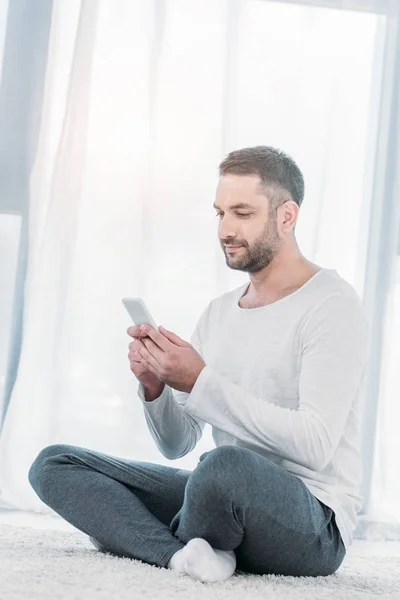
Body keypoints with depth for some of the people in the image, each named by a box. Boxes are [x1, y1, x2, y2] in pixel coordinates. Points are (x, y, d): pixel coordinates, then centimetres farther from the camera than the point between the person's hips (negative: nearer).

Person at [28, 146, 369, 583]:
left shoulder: (332, 304, -9)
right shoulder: (218, 312, 14)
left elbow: (315, 445, -22)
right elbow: (176, 445, 13)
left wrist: (201, 381, -22)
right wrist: (154, 386, -9)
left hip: (312, 520, -7)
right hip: (227, 494, 8)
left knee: (225, 465, -42)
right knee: (52, 464, -1)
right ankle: (185, 555, -21)